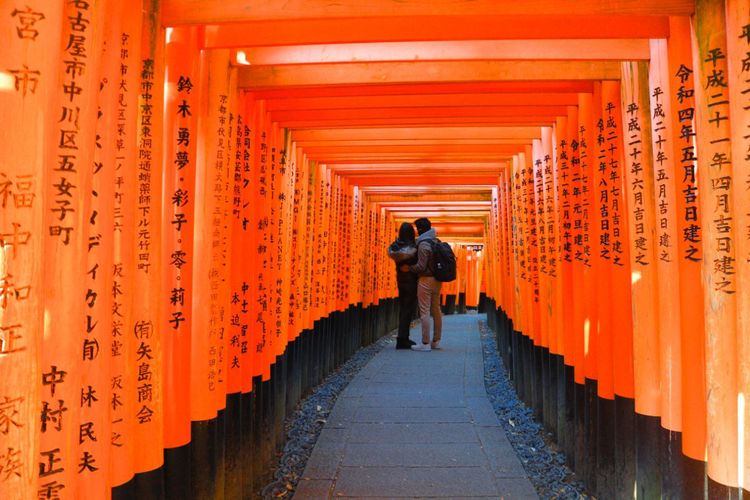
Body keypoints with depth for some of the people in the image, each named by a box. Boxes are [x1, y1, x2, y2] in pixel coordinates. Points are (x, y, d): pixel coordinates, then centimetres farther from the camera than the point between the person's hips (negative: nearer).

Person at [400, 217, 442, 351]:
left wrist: (408, 268, -6)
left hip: (426, 280, -8)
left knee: (424, 312, -4)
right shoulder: (437, 242, 10)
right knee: (436, 310, 12)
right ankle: (436, 341, 19)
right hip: (437, 279, 8)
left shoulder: (423, 244, -15)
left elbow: (421, 266, -19)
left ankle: (425, 344, -2)